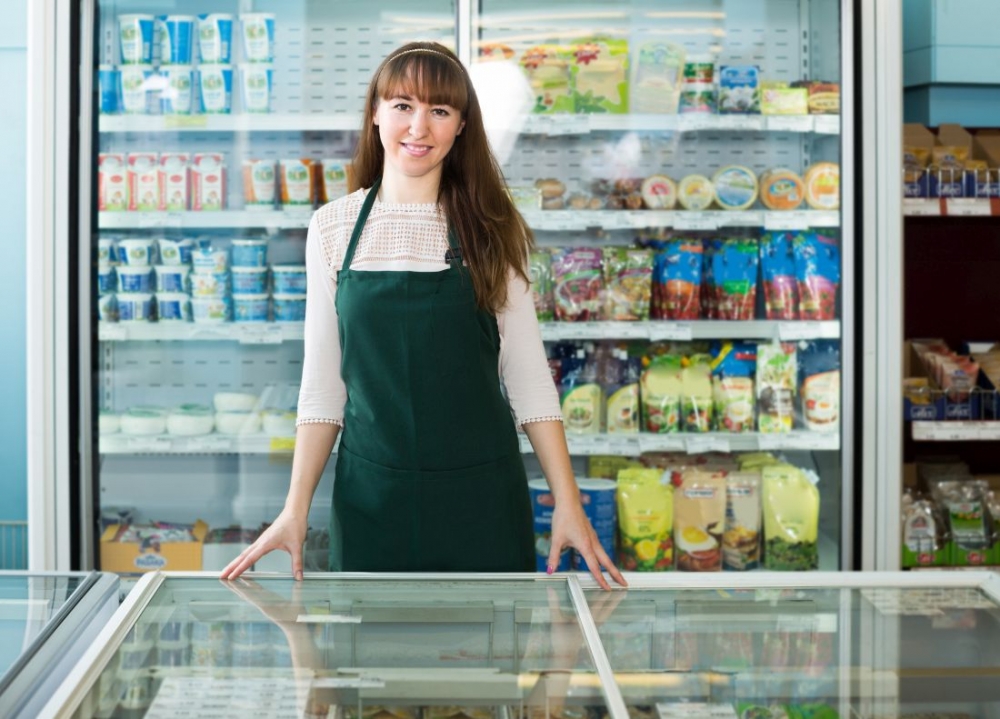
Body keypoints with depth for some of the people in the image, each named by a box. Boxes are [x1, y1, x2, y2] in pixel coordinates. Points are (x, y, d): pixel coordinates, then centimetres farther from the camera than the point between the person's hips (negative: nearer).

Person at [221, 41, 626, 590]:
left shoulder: (490, 231, -1)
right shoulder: (332, 228, 2)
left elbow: (527, 377, 0)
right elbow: (322, 382, 5)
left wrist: (568, 503, -6)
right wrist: (296, 509, 0)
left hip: (480, 496, -1)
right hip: (370, 491, 1)